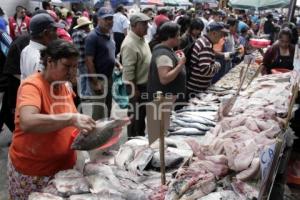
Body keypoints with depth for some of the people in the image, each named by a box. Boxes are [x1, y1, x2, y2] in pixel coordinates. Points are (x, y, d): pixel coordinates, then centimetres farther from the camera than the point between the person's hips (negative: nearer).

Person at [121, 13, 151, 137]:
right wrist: (135, 89, -21)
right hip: (135, 86, -9)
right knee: (135, 118, 5)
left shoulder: (142, 39, 7)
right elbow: (128, 71, -25)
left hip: (144, 84, 9)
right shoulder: (130, 44, -23)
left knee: (142, 115, 21)